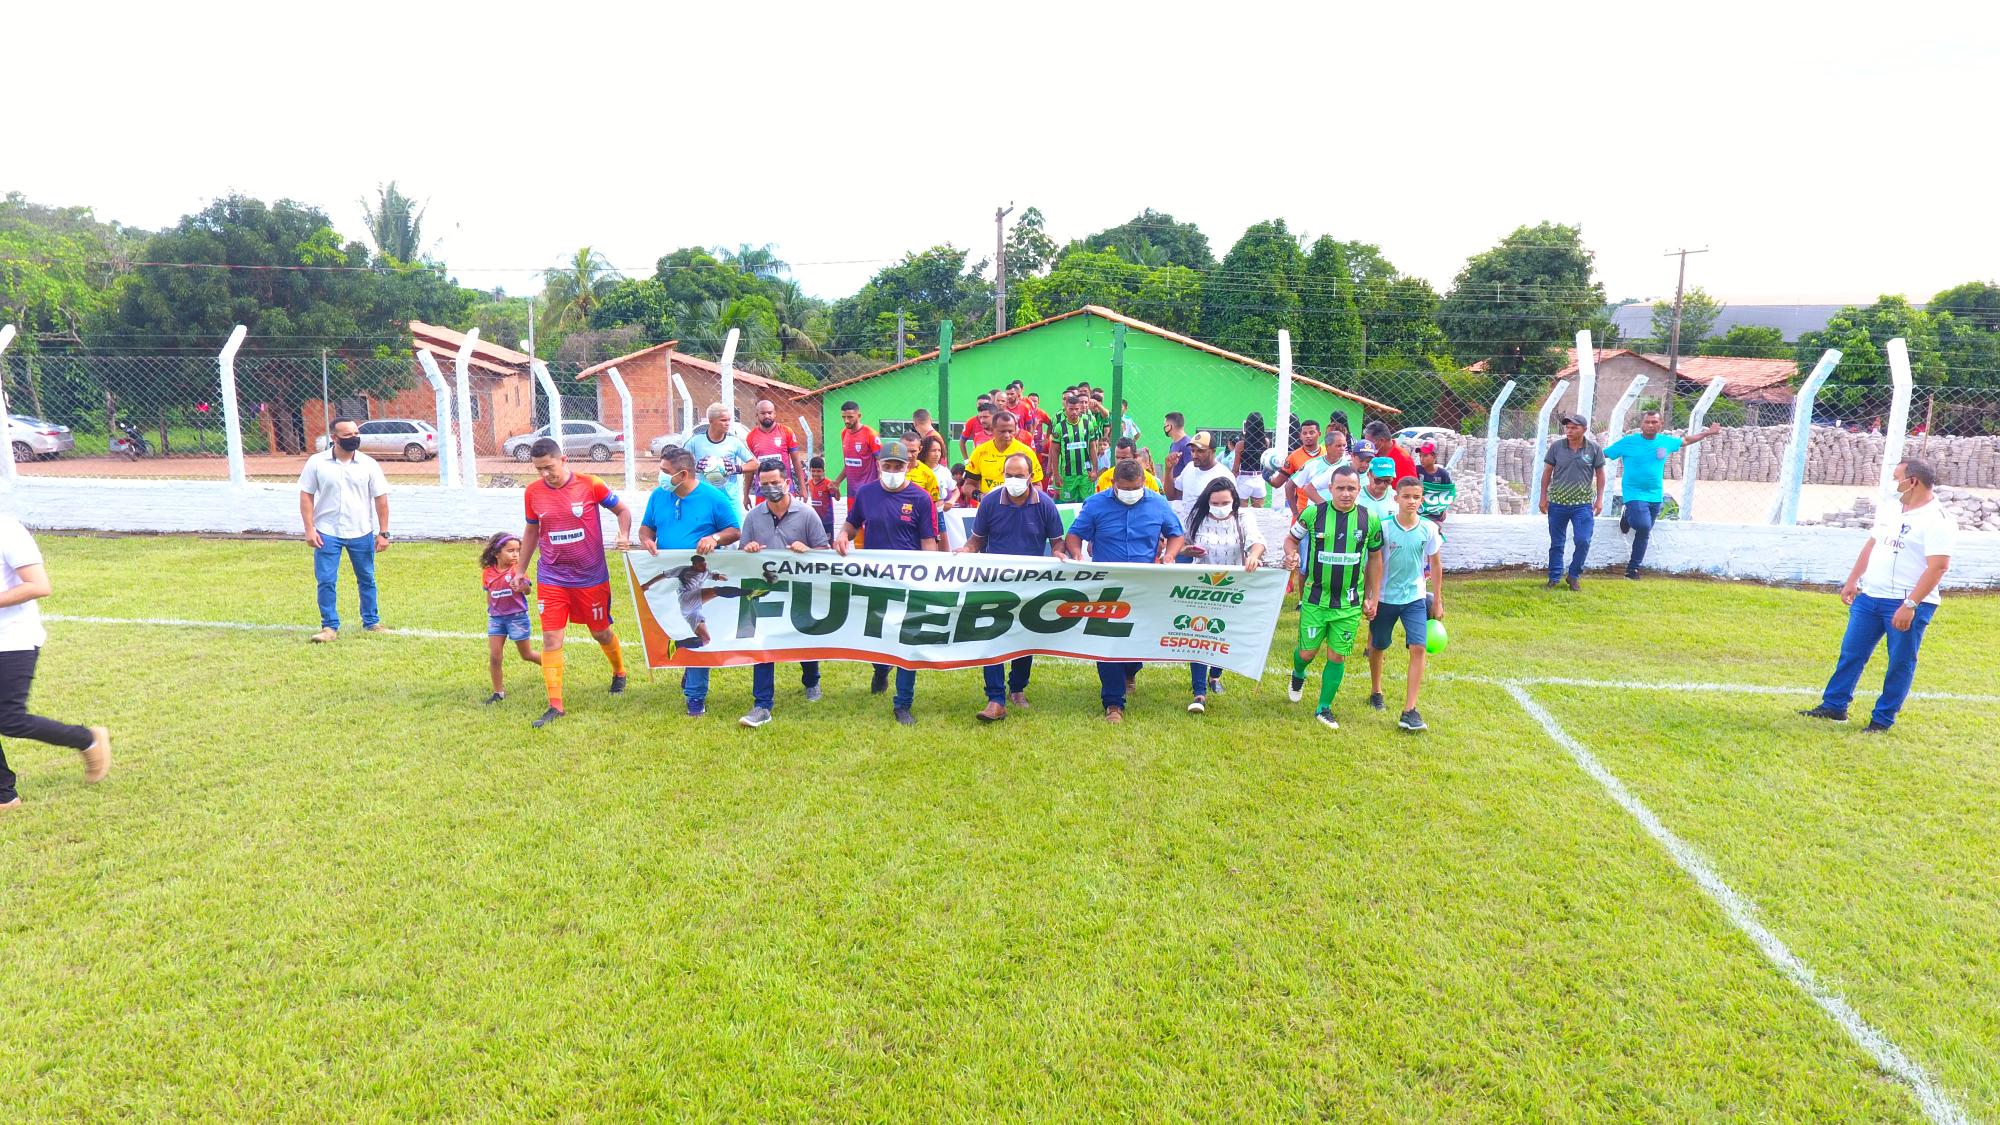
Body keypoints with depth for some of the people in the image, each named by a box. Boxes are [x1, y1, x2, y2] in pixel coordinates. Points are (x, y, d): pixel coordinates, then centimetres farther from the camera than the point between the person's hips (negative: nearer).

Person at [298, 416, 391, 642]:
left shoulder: (369, 464, -2)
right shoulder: (316, 462, -3)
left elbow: (381, 499, 0)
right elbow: (306, 496, 1)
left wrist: (383, 532, -3)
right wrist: (309, 529, -7)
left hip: (361, 533, 1)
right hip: (327, 533, -1)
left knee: (367, 580, 10)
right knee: (326, 581, 0)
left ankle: (371, 622, 22)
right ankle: (330, 627, 10)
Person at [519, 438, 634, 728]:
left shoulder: (590, 484, -11)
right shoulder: (532, 491, -2)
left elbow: (622, 510, 1)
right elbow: (531, 531, 12)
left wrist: (624, 535, -18)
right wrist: (521, 570, 15)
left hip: (591, 577, -2)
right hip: (552, 578, 2)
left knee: (600, 633, 13)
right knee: (551, 638, -5)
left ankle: (619, 673, 43)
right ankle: (555, 705, 2)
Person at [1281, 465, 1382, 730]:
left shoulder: (1370, 519, -4)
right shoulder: (1313, 513, -9)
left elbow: (1375, 558, 8)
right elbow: (1292, 539, 6)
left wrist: (1372, 598, 8)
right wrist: (1292, 555, -18)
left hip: (1350, 602, 1)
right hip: (1315, 598, -1)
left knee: (1338, 656, 5)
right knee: (1308, 652, 4)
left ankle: (1324, 709, 21)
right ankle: (1298, 675, 41)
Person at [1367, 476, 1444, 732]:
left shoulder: (1429, 529, -4)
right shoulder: (1384, 527, -11)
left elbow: (1435, 564, 7)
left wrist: (1437, 601, 9)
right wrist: (1370, 598, -9)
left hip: (1415, 598, 1)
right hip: (1385, 597, -1)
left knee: (1418, 648, -12)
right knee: (1377, 647, 14)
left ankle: (1409, 711, -8)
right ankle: (1375, 691, 40)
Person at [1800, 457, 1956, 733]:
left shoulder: (1938, 520, -14)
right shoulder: (1890, 510, 11)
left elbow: (1938, 567, -19)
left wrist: (1909, 605, -24)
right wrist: (1852, 581, 17)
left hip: (1908, 605, -7)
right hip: (1869, 597, 7)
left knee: (1900, 663, 3)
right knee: (1851, 652, 10)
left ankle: (1882, 720, 12)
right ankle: (1834, 706, 18)